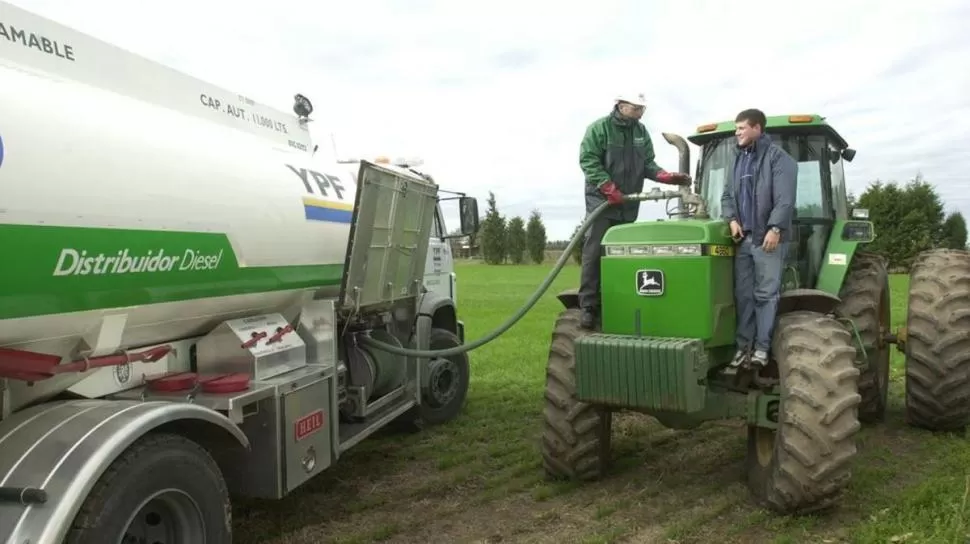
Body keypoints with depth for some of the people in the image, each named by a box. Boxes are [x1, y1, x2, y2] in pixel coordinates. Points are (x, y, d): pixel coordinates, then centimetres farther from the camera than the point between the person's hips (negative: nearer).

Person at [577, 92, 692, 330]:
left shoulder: (641, 132, 11)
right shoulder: (598, 128, -6)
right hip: (601, 200, -5)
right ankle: (588, 306, -9)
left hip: (628, 204, 6)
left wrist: (668, 177, -8)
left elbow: (648, 164, 10)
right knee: (594, 252, -11)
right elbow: (588, 161, -13)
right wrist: (609, 188, -21)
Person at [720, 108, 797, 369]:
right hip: (743, 238, 7)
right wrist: (732, 219, 0)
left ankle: (762, 346, 1)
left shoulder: (778, 157, -2)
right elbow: (727, 195, 18)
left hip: (767, 237, -6)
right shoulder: (739, 159, 19)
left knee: (765, 294, -3)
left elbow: (785, 198, -12)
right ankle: (744, 344, 12)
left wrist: (775, 228, -21)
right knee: (743, 294, 6)